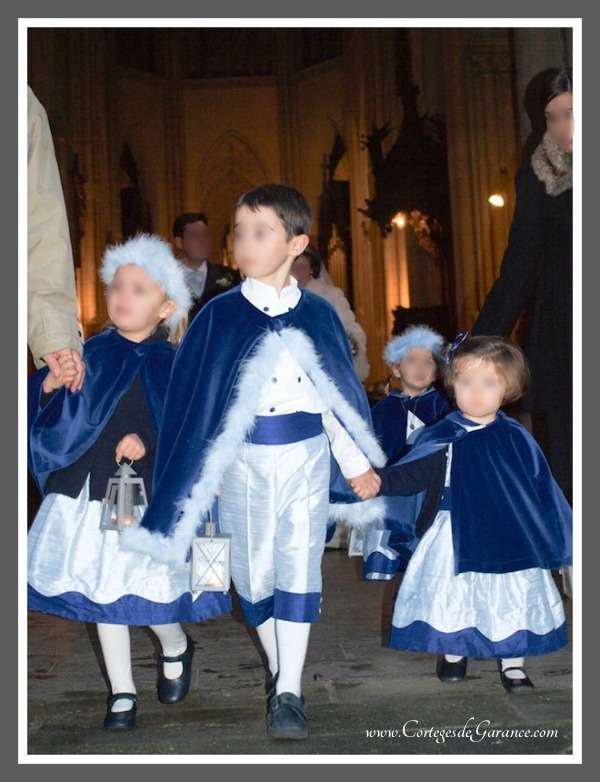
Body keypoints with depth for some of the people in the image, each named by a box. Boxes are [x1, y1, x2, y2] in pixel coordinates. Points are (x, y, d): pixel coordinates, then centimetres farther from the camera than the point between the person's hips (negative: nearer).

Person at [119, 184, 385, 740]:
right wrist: (207, 471, -2)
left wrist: (356, 463, 9)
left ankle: (289, 693, 8)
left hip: (307, 459, 0)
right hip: (245, 461, 0)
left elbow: (338, 394, 6)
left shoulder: (318, 315, 0)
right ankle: (281, 671, 32)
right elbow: (197, 398, 0)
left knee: (298, 571, -1)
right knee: (254, 571, 9)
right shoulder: (220, 315, -4)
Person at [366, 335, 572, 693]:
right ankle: (453, 654, 34)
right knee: (452, 595, 10)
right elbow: (408, 475, -1)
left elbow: (543, 488, 6)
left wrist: (562, 535, 10)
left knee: (512, 597, 8)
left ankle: (513, 663, 29)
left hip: (508, 535, 0)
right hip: (454, 538, 0)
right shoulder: (441, 438, -6)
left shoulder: (517, 438, -3)